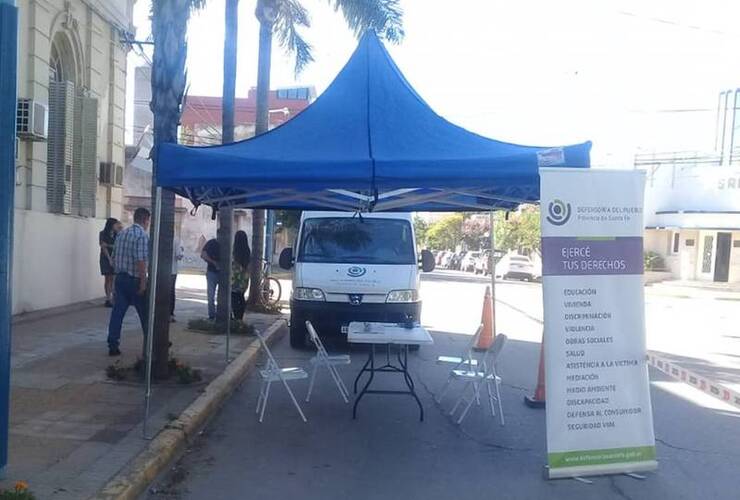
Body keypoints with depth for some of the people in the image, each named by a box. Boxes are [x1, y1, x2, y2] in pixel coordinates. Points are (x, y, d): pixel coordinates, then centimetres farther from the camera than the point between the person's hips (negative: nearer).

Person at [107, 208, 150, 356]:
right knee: (145, 314, 8)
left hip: (120, 278, 7)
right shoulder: (142, 235, -14)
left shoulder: (121, 233, 11)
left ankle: (113, 345, 3)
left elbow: (114, 257, 15)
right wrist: (143, 282, -20)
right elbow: (141, 261, -21)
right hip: (134, 280, -7)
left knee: (117, 312, 5)